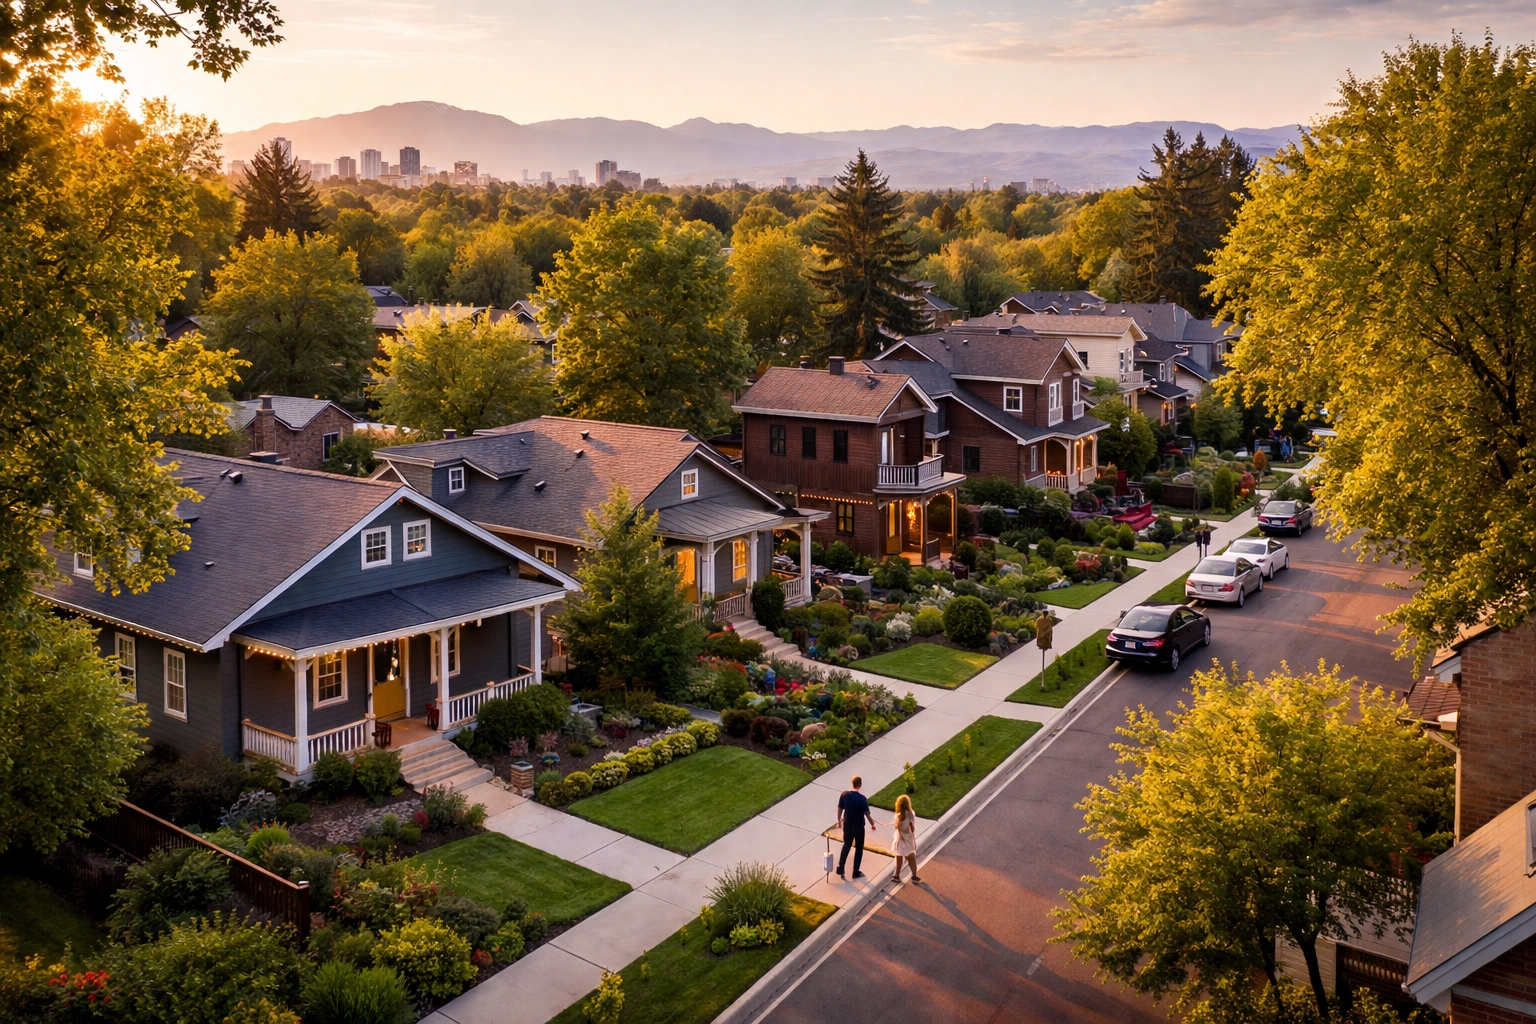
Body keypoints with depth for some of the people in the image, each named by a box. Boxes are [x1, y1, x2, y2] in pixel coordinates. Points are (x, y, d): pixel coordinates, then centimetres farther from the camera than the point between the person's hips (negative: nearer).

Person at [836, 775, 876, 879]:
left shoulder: (844, 794, -10)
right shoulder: (861, 798, -22)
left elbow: (839, 809, -1)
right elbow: (867, 814, -16)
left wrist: (839, 821, 15)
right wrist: (872, 824, 1)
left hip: (847, 825, 4)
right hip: (858, 827, -4)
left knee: (846, 845, 24)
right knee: (859, 849, 14)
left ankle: (840, 868, 23)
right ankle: (856, 872, 21)